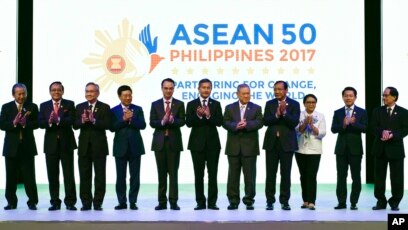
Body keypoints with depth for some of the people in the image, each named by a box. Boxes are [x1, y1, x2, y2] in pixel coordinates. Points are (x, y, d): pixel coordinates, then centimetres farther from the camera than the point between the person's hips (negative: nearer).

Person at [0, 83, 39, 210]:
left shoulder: (32, 107, 4)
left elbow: (37, 124, -3)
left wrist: (25, 123, -21)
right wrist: (13, 123, -19)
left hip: (27, 146, -1)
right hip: (11, 146, 1)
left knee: (29, 175, -1)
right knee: (11, 176, 6)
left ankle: (32, 202, 5)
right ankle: (11, 202, 15)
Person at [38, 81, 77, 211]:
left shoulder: (69, 104, 4)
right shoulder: (44, 106, 10)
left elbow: (71, 120, -12)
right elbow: (40, 123, -2)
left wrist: (58, 120, -27)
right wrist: (49, 122, -22)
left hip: (66, 143, -2)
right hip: (51, 143, 2)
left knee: (69, 174, -2)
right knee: (52, 174, 5)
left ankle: (70, 202, 2)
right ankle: (55, 202, 12)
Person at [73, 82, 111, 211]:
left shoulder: (105, 107, 1)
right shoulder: (80, 107, 10)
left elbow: (107, 125, -11)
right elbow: (75, 125, 1)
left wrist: (94, 120, -24)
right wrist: (83, 120, -19)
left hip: (99, 146, -3)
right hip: (84, 146, 3)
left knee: (100, 175, 1)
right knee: (84, 175, 4)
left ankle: (98, 203, 6)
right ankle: (86, 203, 10)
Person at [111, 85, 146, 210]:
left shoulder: (138, 109, 6)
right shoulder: (114, 110, 3)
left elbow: (143, 125, -5)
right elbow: (112, 128, -7)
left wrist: (131, 119, -18)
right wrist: (124, 119, -18)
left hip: (135, 147, 0)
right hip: (120, 147, 0)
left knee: (135, 176, 1)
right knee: (120, 176, 3)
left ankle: (133, 202, 6)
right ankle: (122, 202, 10)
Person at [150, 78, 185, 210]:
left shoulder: (179, 104, 5)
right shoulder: (155, 104, 8)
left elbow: (182, 121, -5)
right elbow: (152, 123, -1)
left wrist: (172, 120, -24)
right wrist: (162, 122, -20)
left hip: (174, 142, -1)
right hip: (159, 142, 1)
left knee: (173, 173, -2)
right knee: (161, 173, 5)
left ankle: (173, 202, 1)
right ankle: (162, 202, 9)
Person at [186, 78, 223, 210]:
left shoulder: (216, 104, 6)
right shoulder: (192, 104, 4)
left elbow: (219, 122, -4)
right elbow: (188, 123, -4)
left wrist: (209, 115, -20)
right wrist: (198, 115, -21)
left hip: (212, 143, 0)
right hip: (197, 143, 0)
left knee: (212, 174, 0)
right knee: (198, 174, 3)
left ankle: (212, 202, 4)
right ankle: (200, 202, 9)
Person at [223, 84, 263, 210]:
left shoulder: (256, 108, 7)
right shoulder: (229, 108, 10)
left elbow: (259, 123, -6)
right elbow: (225, 123, -1)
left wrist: (246, 125, -21)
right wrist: (236, 126, -19)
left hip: (250, 146, -1)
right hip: (234, 146, 1)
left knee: (250, 175, 0)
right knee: (233, 175, 3)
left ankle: (249, 201, 7)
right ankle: (233, 201, 9)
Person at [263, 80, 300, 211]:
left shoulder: (294, 104, 1)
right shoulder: (269, 104, 7)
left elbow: (294, 122, -10)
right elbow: (265, 121, -4)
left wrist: (284, 113, -22)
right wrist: (277, 114, -19)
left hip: (287, 143, -2)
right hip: (271, 142, 2)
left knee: (285, 173, 2)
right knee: (270, 173, 3)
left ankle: (285, 201, 9)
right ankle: (270, 201, 8)